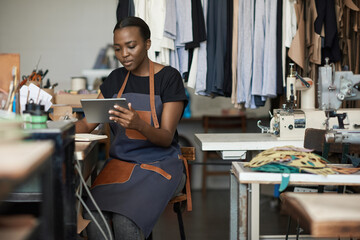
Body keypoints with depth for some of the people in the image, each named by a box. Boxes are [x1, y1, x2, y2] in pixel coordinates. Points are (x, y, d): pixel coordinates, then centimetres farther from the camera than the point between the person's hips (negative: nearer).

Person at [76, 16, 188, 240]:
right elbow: (88, 124, 10)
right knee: (92, 218, -27)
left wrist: (139, 125, -32)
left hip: (160, 164, -4)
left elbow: (166, 138, -11)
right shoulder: (116, 79, 12)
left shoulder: (169, 77, -4)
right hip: (121, 162, 4)